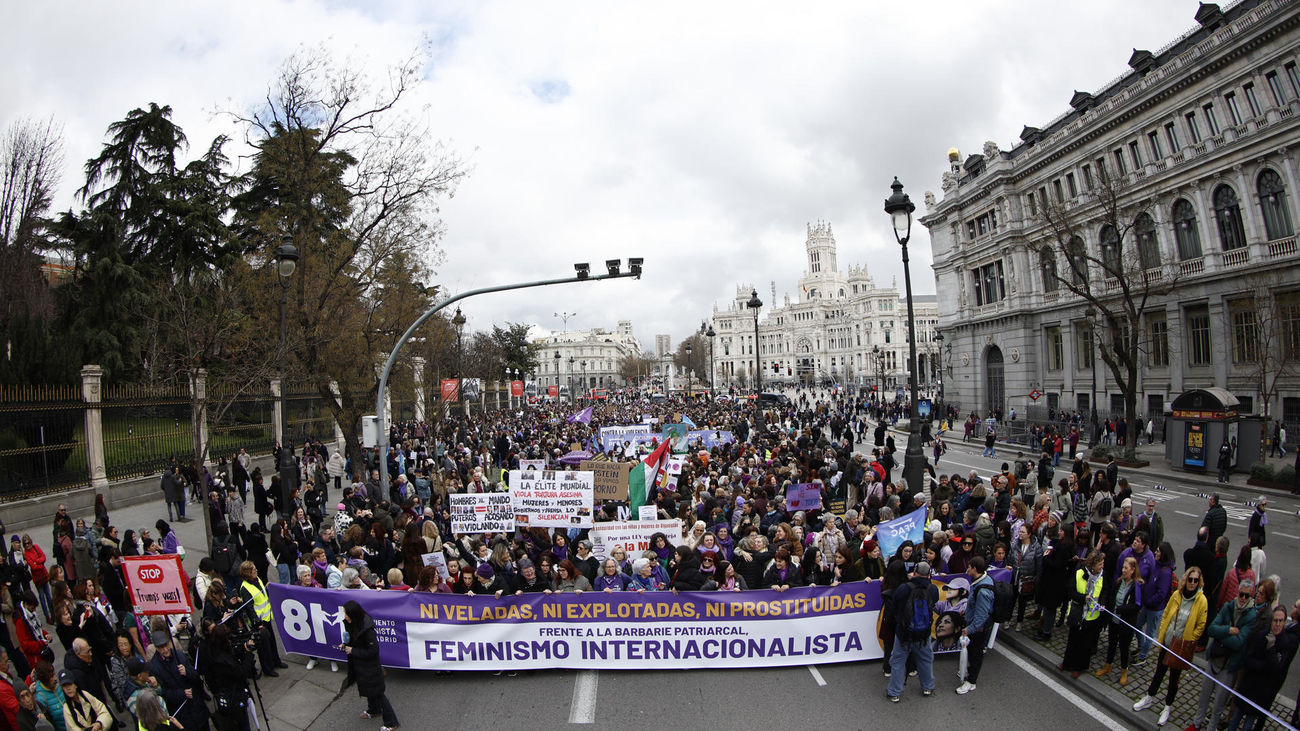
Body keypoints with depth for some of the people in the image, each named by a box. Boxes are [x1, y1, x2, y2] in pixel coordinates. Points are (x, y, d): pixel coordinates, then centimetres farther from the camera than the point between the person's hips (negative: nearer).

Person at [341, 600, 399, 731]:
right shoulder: (350, 623, -7)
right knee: (366, 687, 27)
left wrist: (353, 651, -21)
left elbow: (373, 651, -26)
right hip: (358, 664, 9)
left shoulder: (367, 629, -33)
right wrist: (346, 645, -7)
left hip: (370, 666, -8)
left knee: (376, 692, 2)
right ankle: (374, 710, 52)